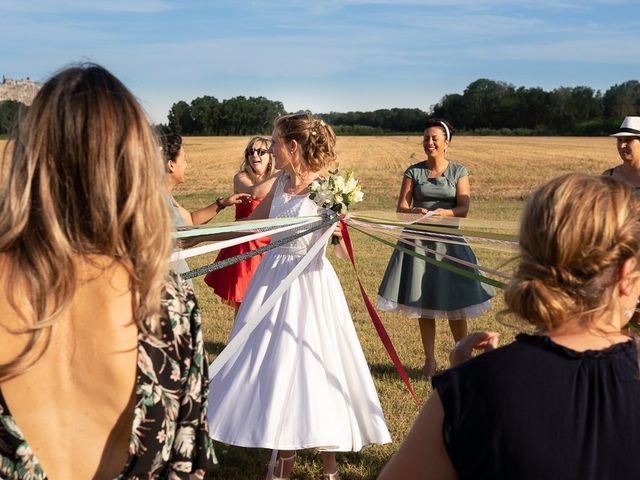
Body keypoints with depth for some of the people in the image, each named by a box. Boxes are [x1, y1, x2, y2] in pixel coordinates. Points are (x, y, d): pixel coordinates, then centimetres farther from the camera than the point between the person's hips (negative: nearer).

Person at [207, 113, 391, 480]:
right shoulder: (281, 182, 4)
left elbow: (344, 252, -15)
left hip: (308, 284, -6)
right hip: (274, 278, 6)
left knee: (311, 364, -1)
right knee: (274, 363, 10)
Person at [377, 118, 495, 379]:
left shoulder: (458, 171, 2)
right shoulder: (413, 171, 4)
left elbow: (463, 208, -5)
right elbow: (401, 207, 0)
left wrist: (444, 212, -25)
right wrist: (417, 212, -22)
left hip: (448, 239, -1)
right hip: (418, 239, 1)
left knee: (454, 303, -1)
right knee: (423, 303, 6)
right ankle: (430, 360, 19)